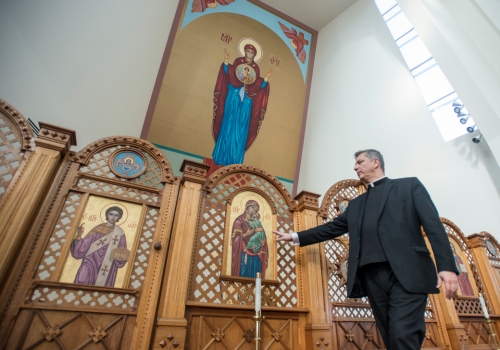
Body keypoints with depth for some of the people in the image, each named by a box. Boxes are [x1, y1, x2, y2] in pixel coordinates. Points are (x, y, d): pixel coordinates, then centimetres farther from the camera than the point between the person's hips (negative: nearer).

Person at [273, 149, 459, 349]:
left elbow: (433, 224, 1)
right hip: (372, 277, 5)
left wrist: (446, 266, -11)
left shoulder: (409, 185, 11)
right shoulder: (355, 204, 23)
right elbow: (332, 228, 23)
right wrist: (295, 237, 20)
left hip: (407, 273, -4)